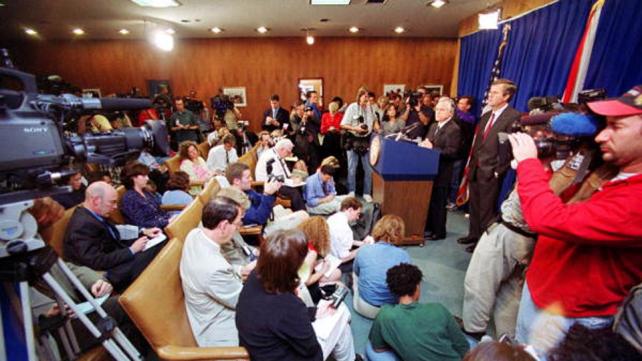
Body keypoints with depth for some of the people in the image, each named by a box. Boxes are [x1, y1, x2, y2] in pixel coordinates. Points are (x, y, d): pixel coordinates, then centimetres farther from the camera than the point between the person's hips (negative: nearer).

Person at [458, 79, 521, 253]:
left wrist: (498, 171, -14)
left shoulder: (513, 117, -11)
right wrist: (471, 164, 11)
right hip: (475, 169, 7)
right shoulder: (486, 116, 14)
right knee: (474, 205, 17)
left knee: (486, 209, 4)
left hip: (491, 172, -7)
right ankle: (474, 234, 32)